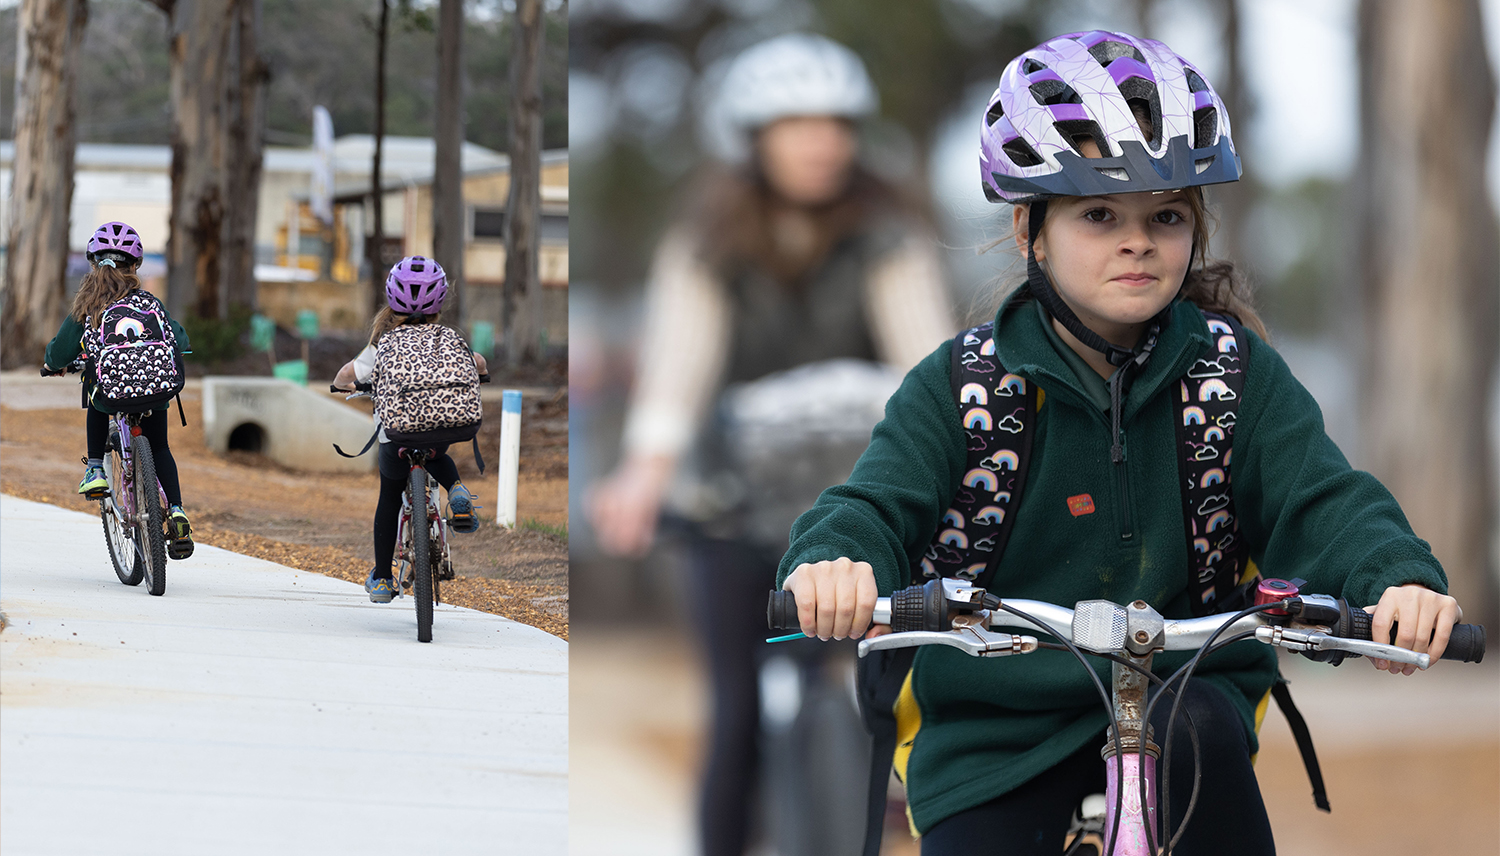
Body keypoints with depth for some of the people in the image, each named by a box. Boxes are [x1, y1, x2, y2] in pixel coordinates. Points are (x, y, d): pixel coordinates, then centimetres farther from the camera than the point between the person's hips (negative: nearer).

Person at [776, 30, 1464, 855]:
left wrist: (1400, 578, -31)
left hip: (1181, 689, 0)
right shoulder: (960, 386, -2)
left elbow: (1318, 500, -7)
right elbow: (879, 502, -11)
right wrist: (832, 565, -38)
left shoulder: (1237, 372, 2)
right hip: (992, 741, 1)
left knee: (1194, 730, -33)